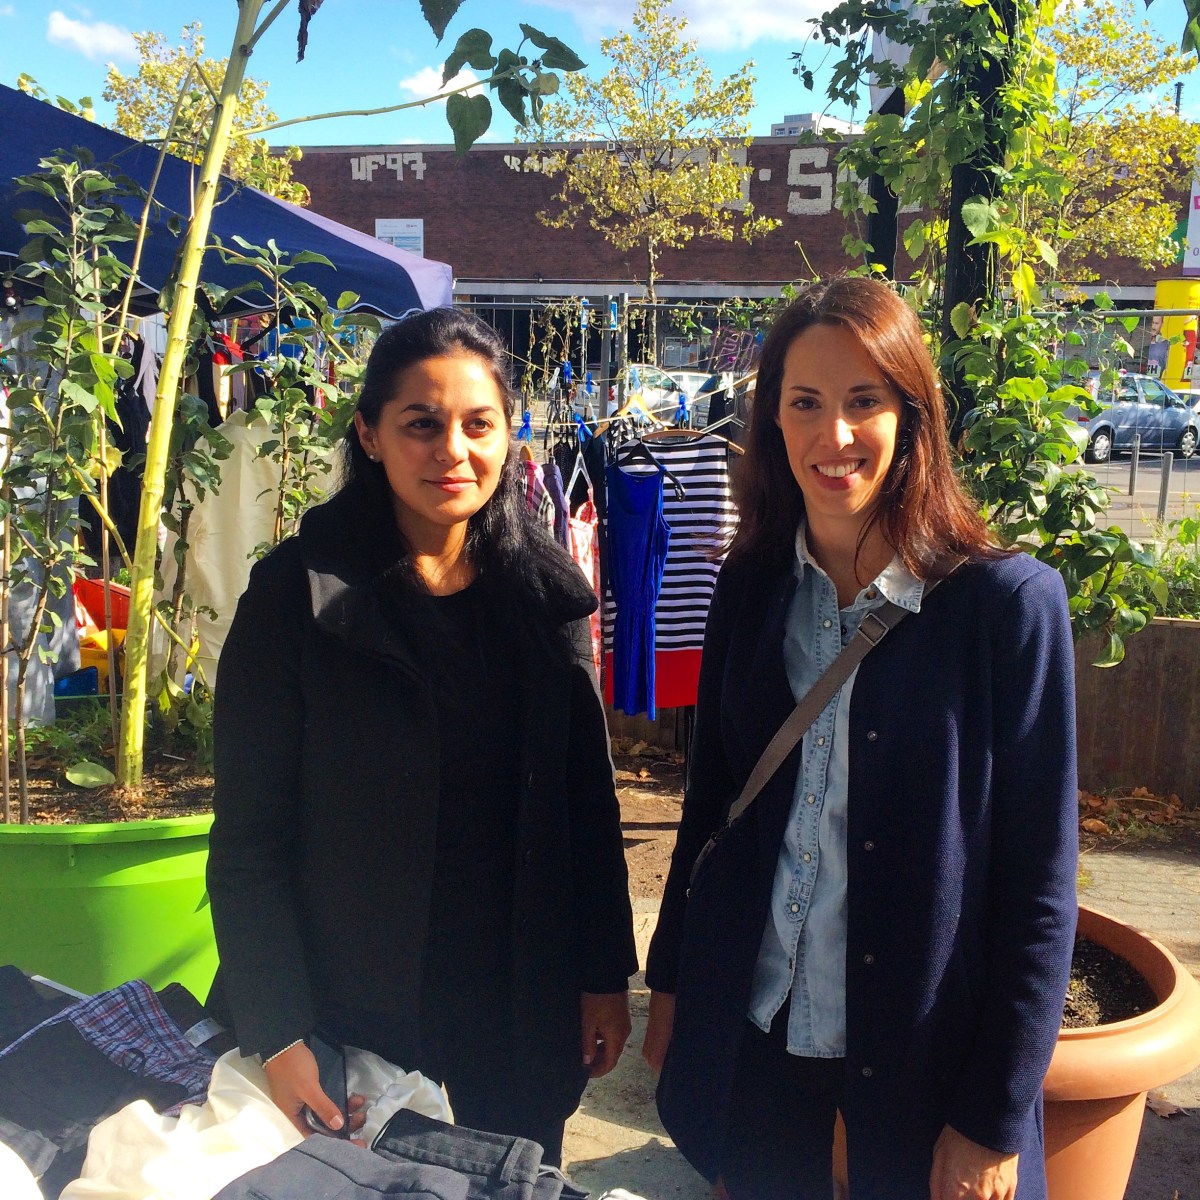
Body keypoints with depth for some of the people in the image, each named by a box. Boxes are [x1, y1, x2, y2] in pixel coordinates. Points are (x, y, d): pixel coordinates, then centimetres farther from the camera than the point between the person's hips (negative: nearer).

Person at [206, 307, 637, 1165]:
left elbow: (588, 794, 3)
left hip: (523, 997, 3)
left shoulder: (546, 588, -2)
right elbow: (250, 836, -11)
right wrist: (278, 1035, -13)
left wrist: (606, 976, 3)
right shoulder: (299, 591, -12)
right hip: (358, 1002, -3)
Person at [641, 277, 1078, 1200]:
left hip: (924, 1050, -3)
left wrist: (995, 1119, -9)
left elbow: (1038, 881, -11)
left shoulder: (1009, 601, -13)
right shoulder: (751, 586, -2)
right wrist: (670, 985, 11)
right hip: (750, 1024, 3)